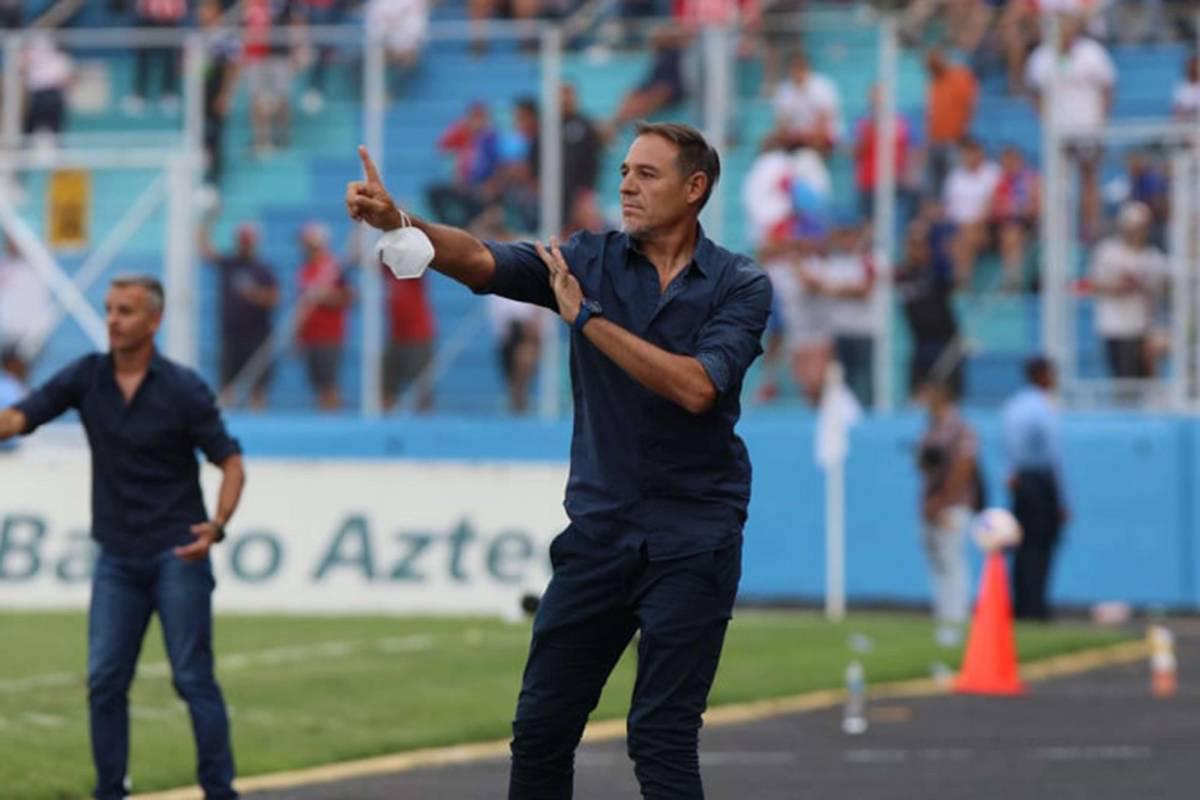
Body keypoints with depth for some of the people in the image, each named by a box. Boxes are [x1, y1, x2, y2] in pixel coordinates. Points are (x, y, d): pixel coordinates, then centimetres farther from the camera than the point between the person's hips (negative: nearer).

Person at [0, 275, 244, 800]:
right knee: (104, 680, 0)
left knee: (193, 678, -5)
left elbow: (231, 463, -7)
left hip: (177, 554, -4)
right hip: (118, 558, 4)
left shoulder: (183, 388, -9)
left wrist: (217, 525, -24)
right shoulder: (86, 377, 1)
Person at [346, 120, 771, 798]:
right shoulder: (592, 259, 3)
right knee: (542, 725, 4)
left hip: (692, 538, -4)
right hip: (599, 531, 4)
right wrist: (399, 223, -32)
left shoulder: (740, 285, -5)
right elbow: (482, 261, -13)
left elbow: (695, 387, -20)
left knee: (662, 739, -6)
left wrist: (587, 316, -18)